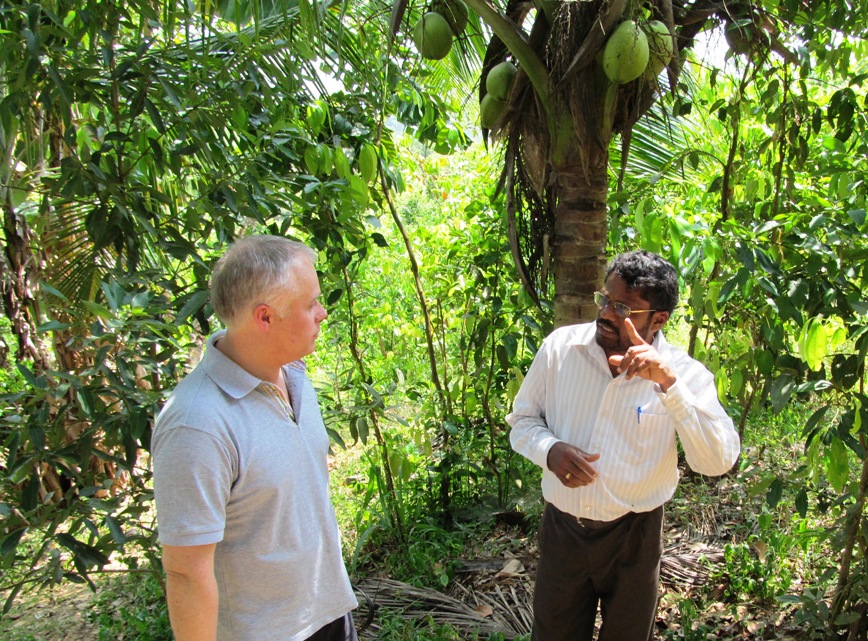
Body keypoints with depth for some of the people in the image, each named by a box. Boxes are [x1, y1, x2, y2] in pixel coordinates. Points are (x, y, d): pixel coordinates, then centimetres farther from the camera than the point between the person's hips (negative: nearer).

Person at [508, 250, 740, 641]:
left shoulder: (684, 374, -14)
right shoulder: (560, 347, -9)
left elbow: (719, 461, -25)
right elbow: (522, 419, 1)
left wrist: (669, 383, -34)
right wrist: (550, 449, -21)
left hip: (633, 536, -1)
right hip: (562, 529, 1)